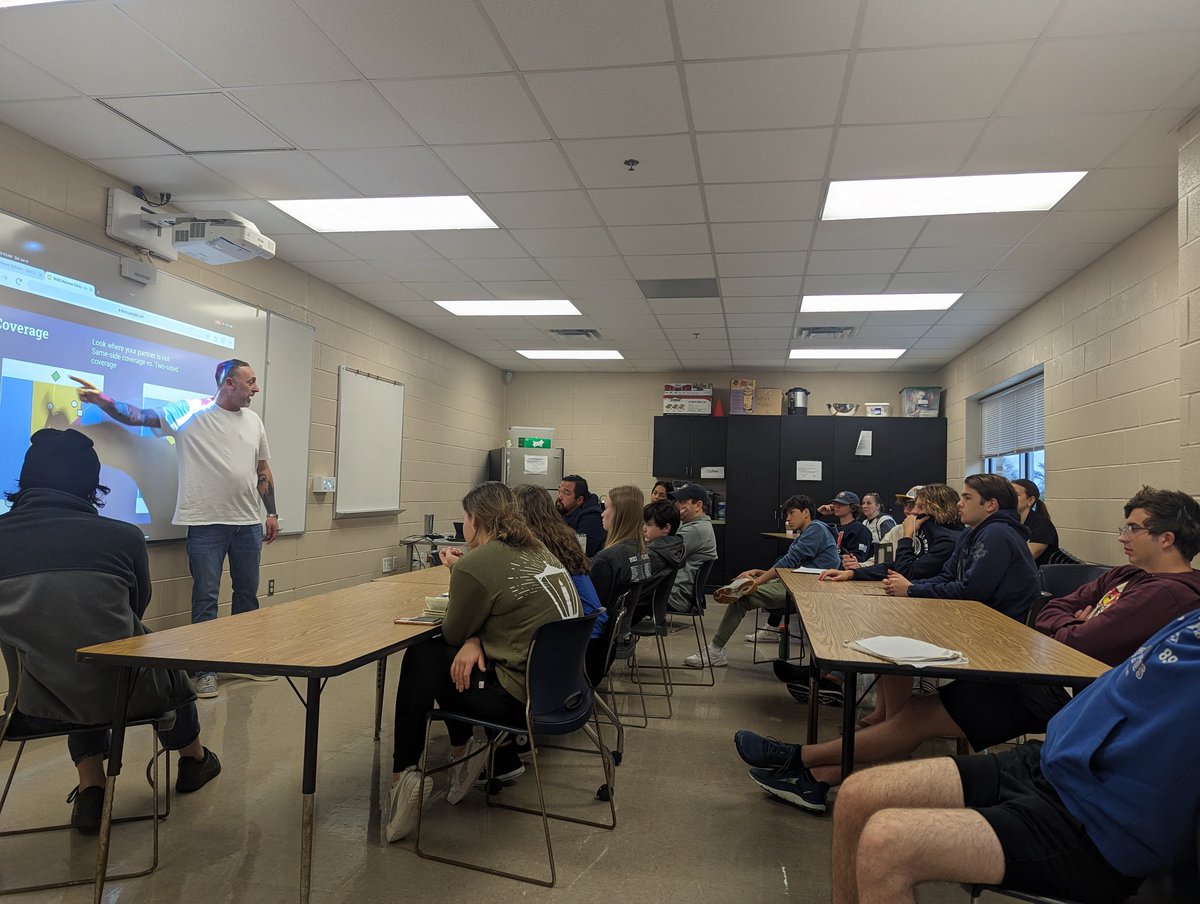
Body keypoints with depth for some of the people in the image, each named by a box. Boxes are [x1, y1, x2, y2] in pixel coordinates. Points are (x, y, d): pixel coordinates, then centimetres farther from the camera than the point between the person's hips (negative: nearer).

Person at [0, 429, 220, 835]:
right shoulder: (122, 536, -11)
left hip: (35, 707, 3)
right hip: (120, 693, -2)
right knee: (168, 663, 31)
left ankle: (89, 789, 28)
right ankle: (193, 759, 53)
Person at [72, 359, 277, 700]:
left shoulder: (253, 421, 10)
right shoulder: (190, 412, -3)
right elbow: (139, 416, -7)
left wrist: (272, 513, 11)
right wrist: (104, 401, -24)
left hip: (249, 523, 5)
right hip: (206, 524, -4)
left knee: (247, 594, 13)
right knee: (205, 598, 2)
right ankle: (205, 669, 13)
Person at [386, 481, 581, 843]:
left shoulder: (475, 563, -16)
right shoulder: (536, 550, 10)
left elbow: (454, 633, -2)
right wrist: (475, 641, -1)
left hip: (528, 700, -8)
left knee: (421, 658, 7)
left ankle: (403, 774, 19)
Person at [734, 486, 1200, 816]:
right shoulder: (1129, 576, 15)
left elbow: (1077, 644, -23)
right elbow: (1048, 615, 15)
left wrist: (1073, 625, -3)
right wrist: (1080, 622, -5)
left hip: (1062, 701, -9)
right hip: (1043, 677, 9)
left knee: (921, 716, -9)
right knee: (918, 709, -2)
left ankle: (799, 758, 3)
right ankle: (814, 779, 1)